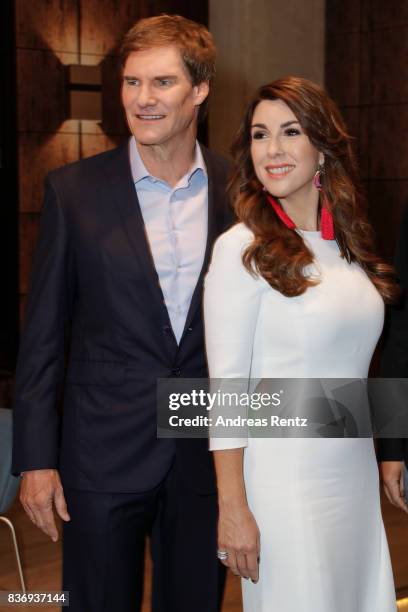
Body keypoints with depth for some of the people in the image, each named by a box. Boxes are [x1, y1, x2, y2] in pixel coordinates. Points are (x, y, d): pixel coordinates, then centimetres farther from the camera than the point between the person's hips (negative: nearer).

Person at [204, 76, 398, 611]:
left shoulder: (349, 243, 7)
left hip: (357, 472, 6)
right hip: (284, 480, -6)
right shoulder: (241, 248, -11)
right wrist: (233, 508, -15)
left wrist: (389, 458, 11)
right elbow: (226, 387, -13)